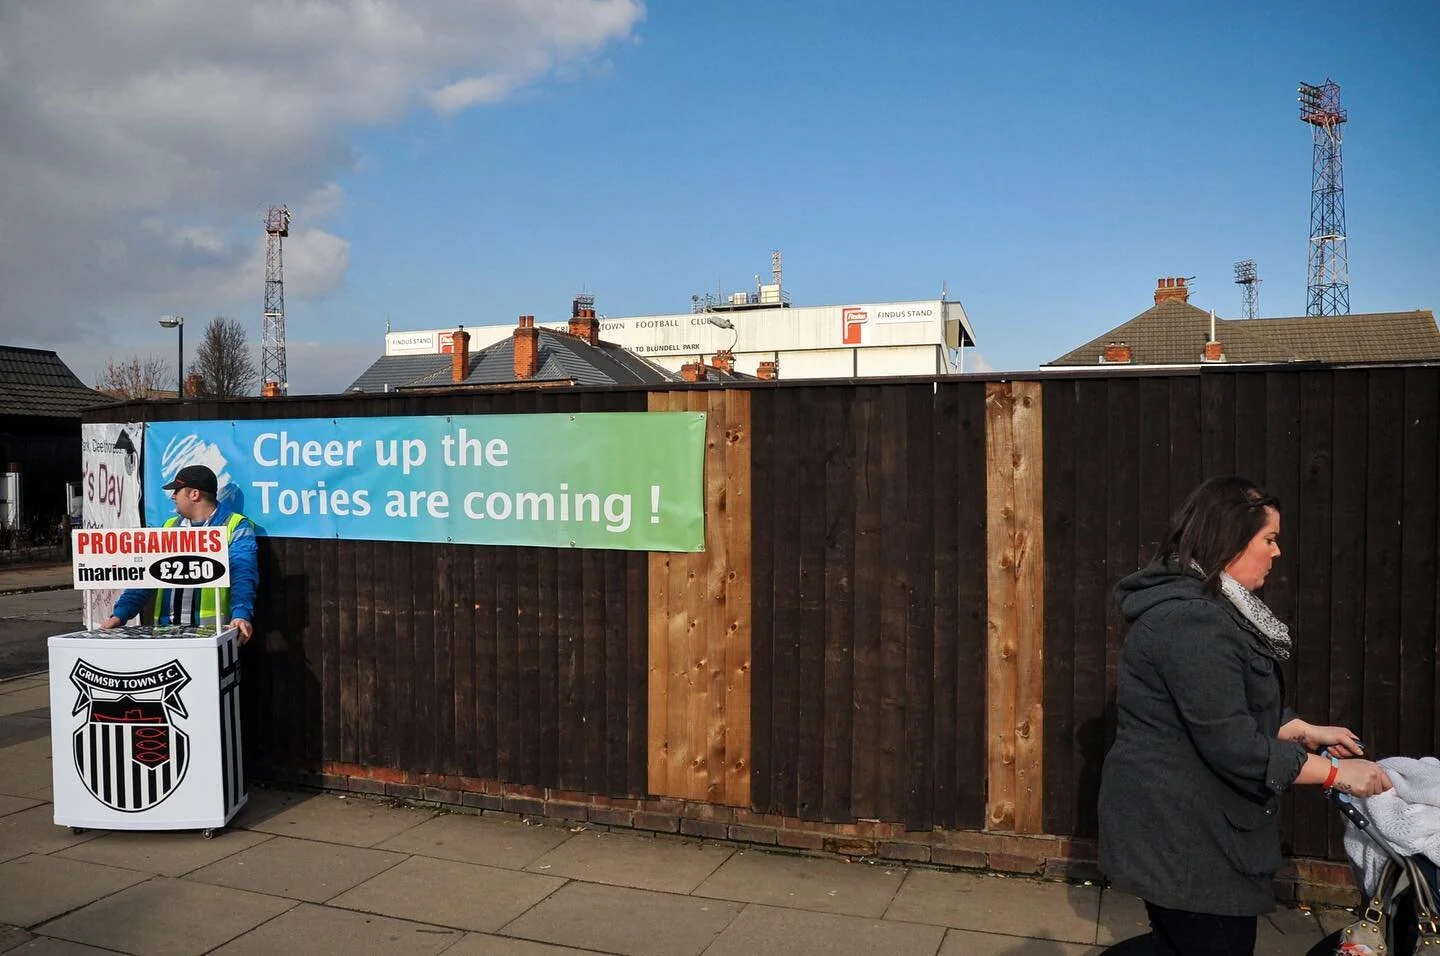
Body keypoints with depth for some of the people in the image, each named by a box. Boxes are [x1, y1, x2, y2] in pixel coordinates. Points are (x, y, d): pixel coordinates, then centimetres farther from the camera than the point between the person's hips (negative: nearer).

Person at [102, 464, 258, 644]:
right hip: (167, 629, 5)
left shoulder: (236, 527, 0)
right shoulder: (170, 527, 19)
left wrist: (240, 615, -28)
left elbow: (242, 574, -13)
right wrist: (120, 613, 2)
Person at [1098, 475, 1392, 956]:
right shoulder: (1192, 621, -24)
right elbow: (1231, 745, -24)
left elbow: (1236, 709, 21)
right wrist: (1336, 772, -14)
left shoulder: (1199, 606, 11)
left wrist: (1306, 732, 11)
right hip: (1185, 840, -11)